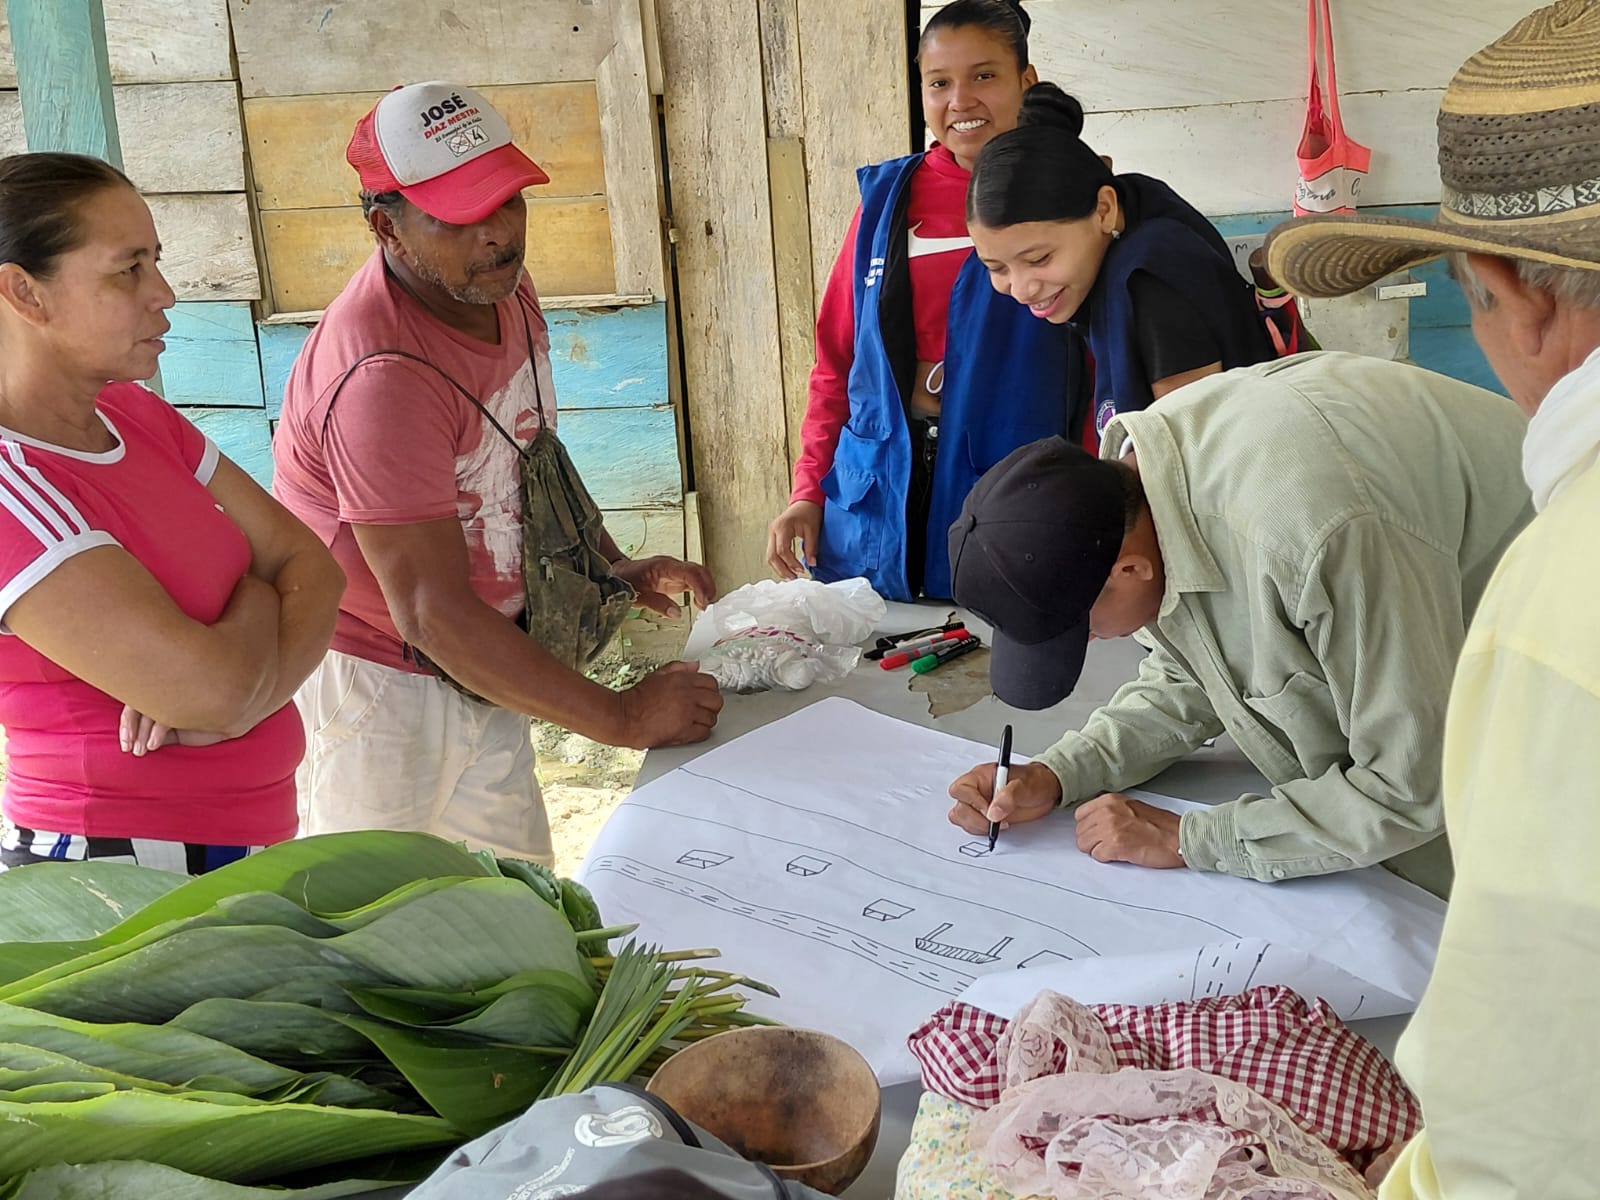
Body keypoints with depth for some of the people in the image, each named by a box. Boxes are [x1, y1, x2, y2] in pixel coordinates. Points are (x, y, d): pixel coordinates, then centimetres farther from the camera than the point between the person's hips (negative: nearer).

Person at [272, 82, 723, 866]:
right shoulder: (383, 374, -31)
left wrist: (613, 567, 2)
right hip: (377, 691, -8)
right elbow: (430, 610, -31)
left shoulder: (497, 287, -2)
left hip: (479, 673, 8)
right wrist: (623, 719, -27)